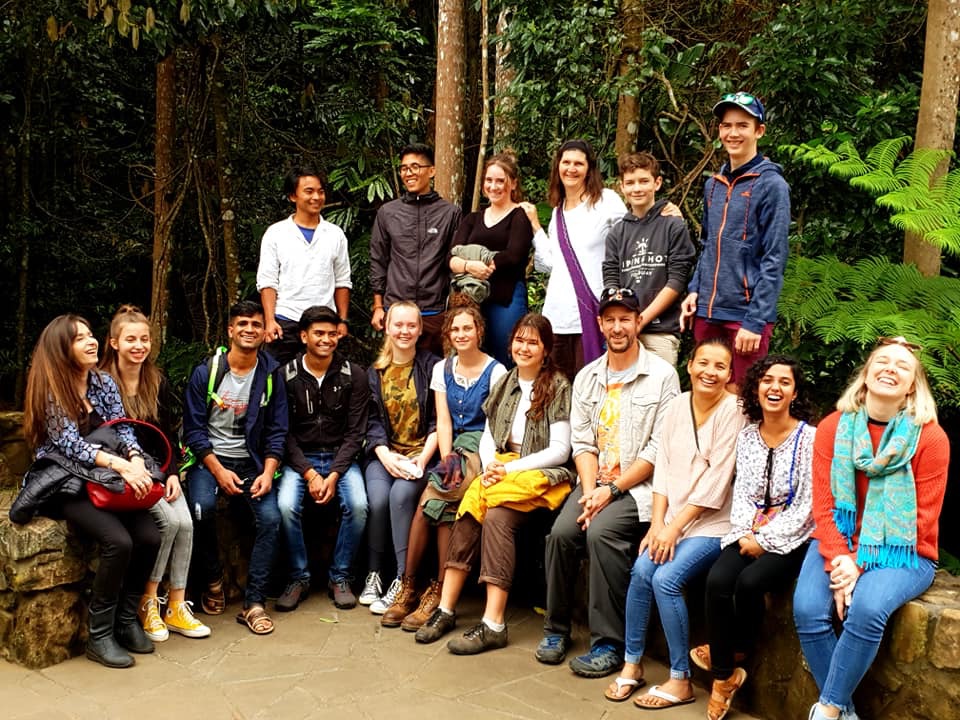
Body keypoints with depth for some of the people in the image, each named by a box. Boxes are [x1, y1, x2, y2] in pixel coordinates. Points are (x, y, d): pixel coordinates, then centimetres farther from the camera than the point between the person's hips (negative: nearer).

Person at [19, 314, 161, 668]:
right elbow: (70, 442, -18)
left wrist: (136, 460, -21)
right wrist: (120, 465, -31)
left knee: (150, 536, -18)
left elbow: (123, 429, 2)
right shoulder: (49, 387, -8)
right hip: (64, 484, -5)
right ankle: (99, 634, -12)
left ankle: (127, 619, 2)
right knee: (118, 541, -28)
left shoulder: (104, 381, 8)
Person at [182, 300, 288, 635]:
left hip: (251, 462, 2)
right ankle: (213, 580, -4)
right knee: (203, 506, -30)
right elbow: (193, 429, -4)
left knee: (270, 517, -23)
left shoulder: (271, 374, 3)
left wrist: (267, 473, -12)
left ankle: (254, 602, -13)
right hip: (209, 459, -1)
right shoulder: (206, 371, -2)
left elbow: (277, 431, 3)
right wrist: (219, 471, -15)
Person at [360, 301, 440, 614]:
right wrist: (386, 456, -11)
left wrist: (423, 458, -14)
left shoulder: (432, 366, 4)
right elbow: (372, 421, 6)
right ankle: (374, 574, -9)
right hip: (384, 453, 2)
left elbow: (438, 421, -1)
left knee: (401, 494, -30)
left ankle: (404, 580, -24)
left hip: (421, 452, -2)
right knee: (378, 498, -26)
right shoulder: (374, 371, 12)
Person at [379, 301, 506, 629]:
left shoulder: (496, 371, 0)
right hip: (453, 449, 4)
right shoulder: (442, 369, 14)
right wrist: (447, 459, -11)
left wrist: (464, 460, -19)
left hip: (480, 451, -4)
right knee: (444, 505, -25)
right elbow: (443, 421, 6)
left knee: (429, 500, -26)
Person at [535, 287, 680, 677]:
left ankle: (609, 643, -17)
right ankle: (556, 629, -1)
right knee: (562, 531, -20)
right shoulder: (587, 377, 12)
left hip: (639, 485, -4)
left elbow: (658, 450, -10)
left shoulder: (661, 375, -5)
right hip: (595, 482, 5)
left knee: (601, 531, -28)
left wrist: (612, 491, -14)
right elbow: (582, 443, 8)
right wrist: (590, 491, -9)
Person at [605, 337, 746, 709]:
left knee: (666, 578, -22)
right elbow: (663, 467, 5)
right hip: (673, 517, 5)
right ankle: (632, 663, 1)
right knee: (642, 570, -17)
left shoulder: (733, 412, -10)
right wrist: (657, 523, -5)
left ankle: (681, 680, -6)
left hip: (712, 523, -5)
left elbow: (716, 481, -15)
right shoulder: (677, 405, 7)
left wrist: (675, 527, -16)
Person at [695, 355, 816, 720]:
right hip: (750, 532, 4)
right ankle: (724, 674, -11)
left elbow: (807, 505, -10)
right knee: (717, 580, -23)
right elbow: (741, 493, 8)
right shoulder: (747, 436, 8)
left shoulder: (810, 438, -7)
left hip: (793, 539, -4)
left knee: (749, 582, -29)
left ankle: (732, 653, -1)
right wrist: (745, 534, -9)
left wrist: (765, 540, -14)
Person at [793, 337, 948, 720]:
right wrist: (838, 560, -18)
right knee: (808, 610, -24)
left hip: (902, 553, -2)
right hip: (840, 545, 3)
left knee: (866, 609, -32)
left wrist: (861, 563, -17)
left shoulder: (930, 438, -8)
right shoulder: (832, 428, 0)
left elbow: (920, 519, -8)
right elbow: (824, 505, -2)